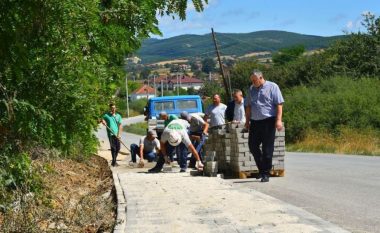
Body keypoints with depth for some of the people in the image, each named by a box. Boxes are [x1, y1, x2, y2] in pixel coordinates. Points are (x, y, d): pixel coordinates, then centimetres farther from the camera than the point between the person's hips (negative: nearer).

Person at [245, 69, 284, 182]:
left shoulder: (272, 87, -1)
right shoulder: (251, 89, 15)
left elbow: (279, 104, -6)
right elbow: (248, 106, 19)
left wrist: (278, 120, -14)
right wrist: (247, 121, 14)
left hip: (268, 121, -5)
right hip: (255, 122, 5)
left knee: (267, 149, -2)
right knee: (252, 146, 4)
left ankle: (265, 173, 6)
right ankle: (262, 169, 21)